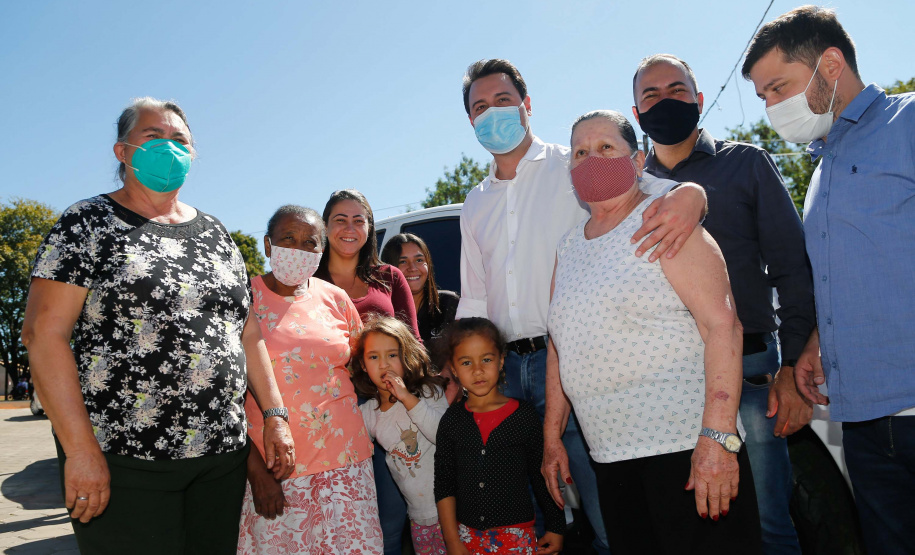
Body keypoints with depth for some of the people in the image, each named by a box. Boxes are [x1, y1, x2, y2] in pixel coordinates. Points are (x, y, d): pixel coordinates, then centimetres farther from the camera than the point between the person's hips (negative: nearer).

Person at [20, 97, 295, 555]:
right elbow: (43, 331, -9)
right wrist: (81, 449, -16)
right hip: (121, 459, -4)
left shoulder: (215, 233, 13)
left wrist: (274, 415, 4)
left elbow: (247, 332, 13)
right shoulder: (87, 223, -1)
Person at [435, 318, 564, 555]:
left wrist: (556, 528, 5)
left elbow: (542, 476, 2)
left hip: (517, 535, -1)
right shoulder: (451, 421, 0)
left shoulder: (524, 415, -4)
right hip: (467, 535, 1)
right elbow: (444, 485, 1)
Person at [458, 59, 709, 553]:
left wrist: (691, 192, -34)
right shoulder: (474, 206, 17)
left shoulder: (575, 167, 2)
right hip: (507, 368, 5)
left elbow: (639, 187, -11)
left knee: (605, 508, -3)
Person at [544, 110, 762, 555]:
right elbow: (558, 345, 17)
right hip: (610, 456, 6)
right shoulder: (568, 246, 13)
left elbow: (722, 324, -15)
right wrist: (552, 437, 14)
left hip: (686, 445, -6)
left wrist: (718, 437, -23)